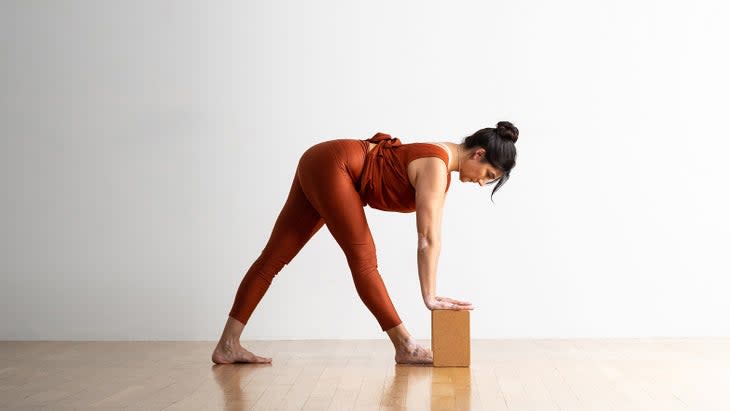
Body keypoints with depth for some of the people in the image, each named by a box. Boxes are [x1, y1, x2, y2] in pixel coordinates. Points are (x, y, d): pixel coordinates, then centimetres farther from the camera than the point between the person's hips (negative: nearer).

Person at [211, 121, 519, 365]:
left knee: (274, 257, 5)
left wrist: (432, 291, 5)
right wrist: (430, 296, -19)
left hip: (319, 165, 10)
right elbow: (427, 238, -23)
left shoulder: (444, 162, 8)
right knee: (363, 259, -7)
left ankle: (228, 346, 8)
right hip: (330, 166, -10)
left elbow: (431, 237, 7)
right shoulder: (436, 166, -18)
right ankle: (405, 347, 0)